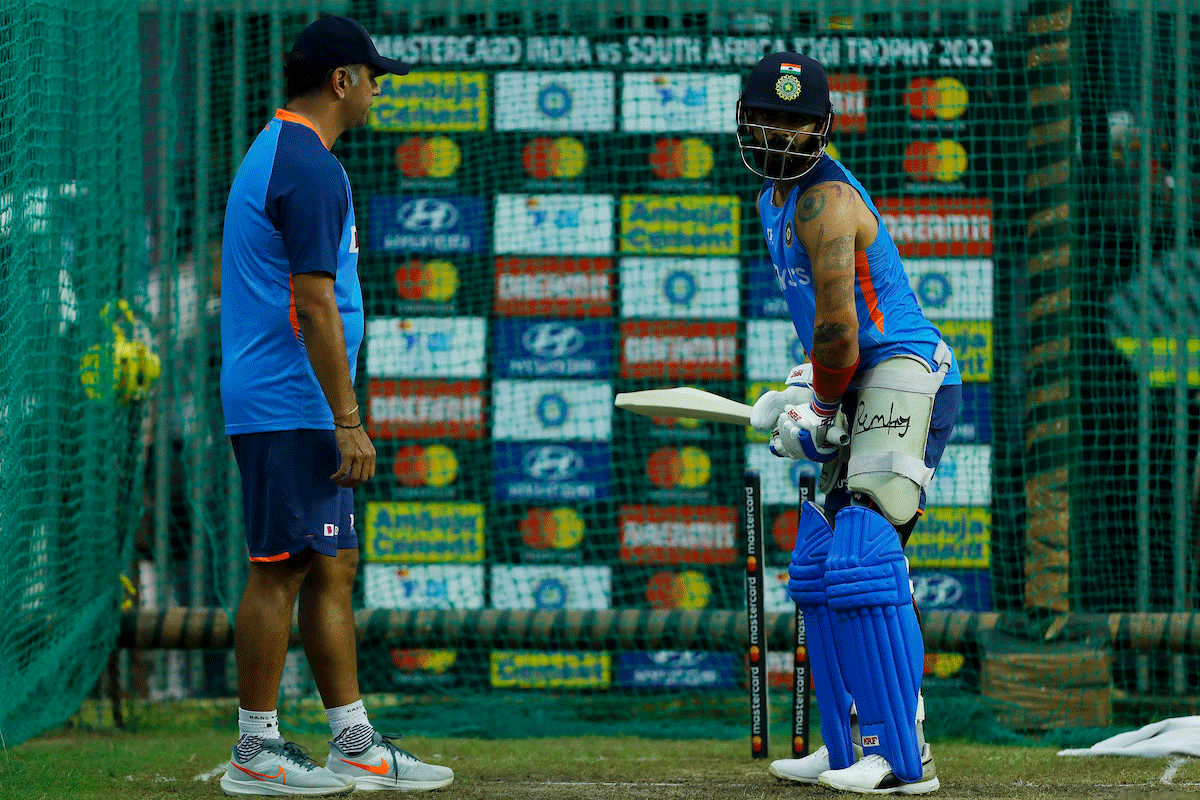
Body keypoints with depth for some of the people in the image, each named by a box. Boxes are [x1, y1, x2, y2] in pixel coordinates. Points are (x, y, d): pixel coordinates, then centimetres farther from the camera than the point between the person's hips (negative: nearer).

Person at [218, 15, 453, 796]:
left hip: (296, 410, 10)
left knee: (332, 567, 11)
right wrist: (348, 421, -20)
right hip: (292, 406, -10)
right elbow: (315, 305, -20)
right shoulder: (310, 168, -15)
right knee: (282, 570, -6)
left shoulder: (270, 154, 18)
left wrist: (337, 417, 24)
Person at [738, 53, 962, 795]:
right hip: (864, 391, 11)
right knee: (818, 562, 11)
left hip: (903, 374, -11)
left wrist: (820, 410, -4)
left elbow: (838, 334, -19)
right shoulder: (776, 199, 18)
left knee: (863, 558, -20)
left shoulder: (825, 203, -15)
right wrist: (799, 392, 17)